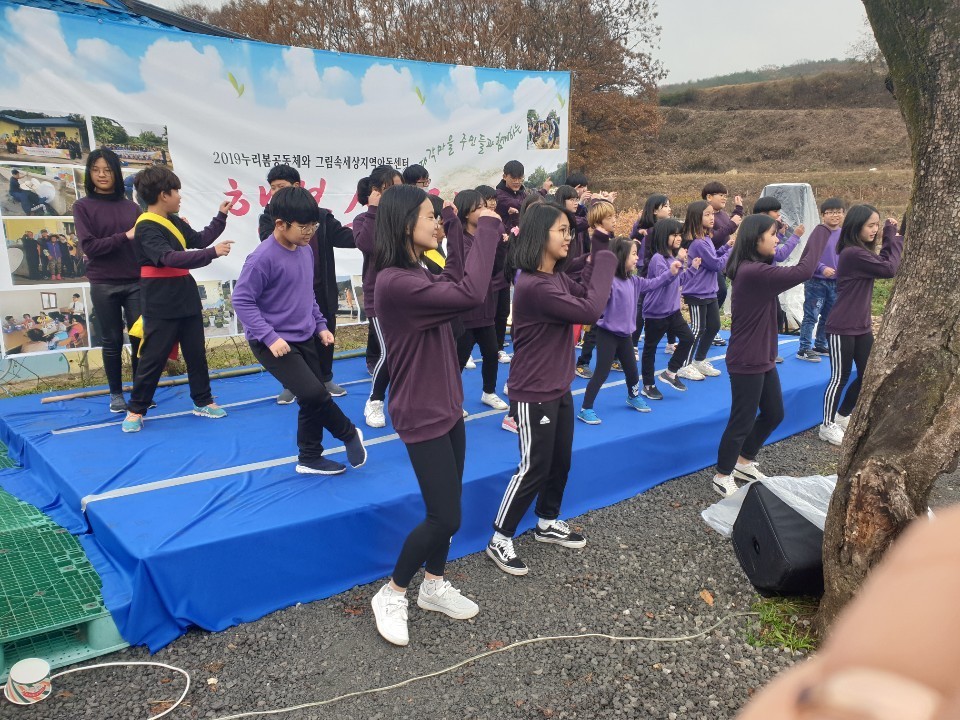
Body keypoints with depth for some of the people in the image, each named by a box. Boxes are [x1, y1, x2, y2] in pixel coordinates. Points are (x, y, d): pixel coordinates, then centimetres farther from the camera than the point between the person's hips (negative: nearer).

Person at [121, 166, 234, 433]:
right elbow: (170, 258, -31)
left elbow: (200, 239, 22)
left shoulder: (175, 221, 10)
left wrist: (221, 216, 16)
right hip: (160, 303, -8)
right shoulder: (146, 228, -18)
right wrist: (212, 253, -35)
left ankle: (203, 402, 24)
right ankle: (135, 410, 12)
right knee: (154, 357, -2)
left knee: (196, 352, 13)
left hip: (186, 296, 9)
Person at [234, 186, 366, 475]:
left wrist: (320, 325, 13)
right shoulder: (262, 259, -20)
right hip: (274, 343, -8)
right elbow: (242, 301, -18)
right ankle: (350, 435, 7)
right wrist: (269, 336, -24)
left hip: (304, 339, 8)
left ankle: (310, 458, 27)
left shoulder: (306, 250, 4)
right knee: (314, 394, -18)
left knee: (313, 401, 11)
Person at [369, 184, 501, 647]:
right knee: (444, 518, -2)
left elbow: (456, 285, 19)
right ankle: (391, 595, 18)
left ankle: (434, 586, 35)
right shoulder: (396, 282, -25)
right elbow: (470, 294, -33)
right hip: (422, 416, -10)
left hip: (446, 407, 10)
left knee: (447, 509, 17)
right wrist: (488, 227, -22)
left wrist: (456, 228, 9)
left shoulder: (416, 274, 7)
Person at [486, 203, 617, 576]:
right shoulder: (534, 286, -26)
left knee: (560, 461, 19)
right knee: (533, 468, 1)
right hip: (534, 394, -9)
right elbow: (590, 311, -27)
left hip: (559, 388, 9)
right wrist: (606, 260, -17)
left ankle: (548, 523, 39)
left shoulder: (557, 277, 6)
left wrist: (597, 258, -9)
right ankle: (499, 540, 16)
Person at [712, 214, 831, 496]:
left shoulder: (756, 269, 8)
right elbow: (803, 272, -26)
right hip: (747, 362, -10)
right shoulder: (753, 271, -26)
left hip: (763, 358, 10)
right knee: (743, 421, 3)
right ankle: (722, 476, 22)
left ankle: (744, 461, 39)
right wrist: (819, 236, -15)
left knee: (774, 414, 20)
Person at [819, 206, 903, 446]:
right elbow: (889, 269, -20)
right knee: (840, 377, 1)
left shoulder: (862, 251, 10)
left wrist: (890, 237, 0)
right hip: (842, 328, -9)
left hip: (862, 327, 9)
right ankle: (827, 426, 15)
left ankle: (842, 416, 30)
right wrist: (896, 239, -8)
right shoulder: (853, 253, -21)